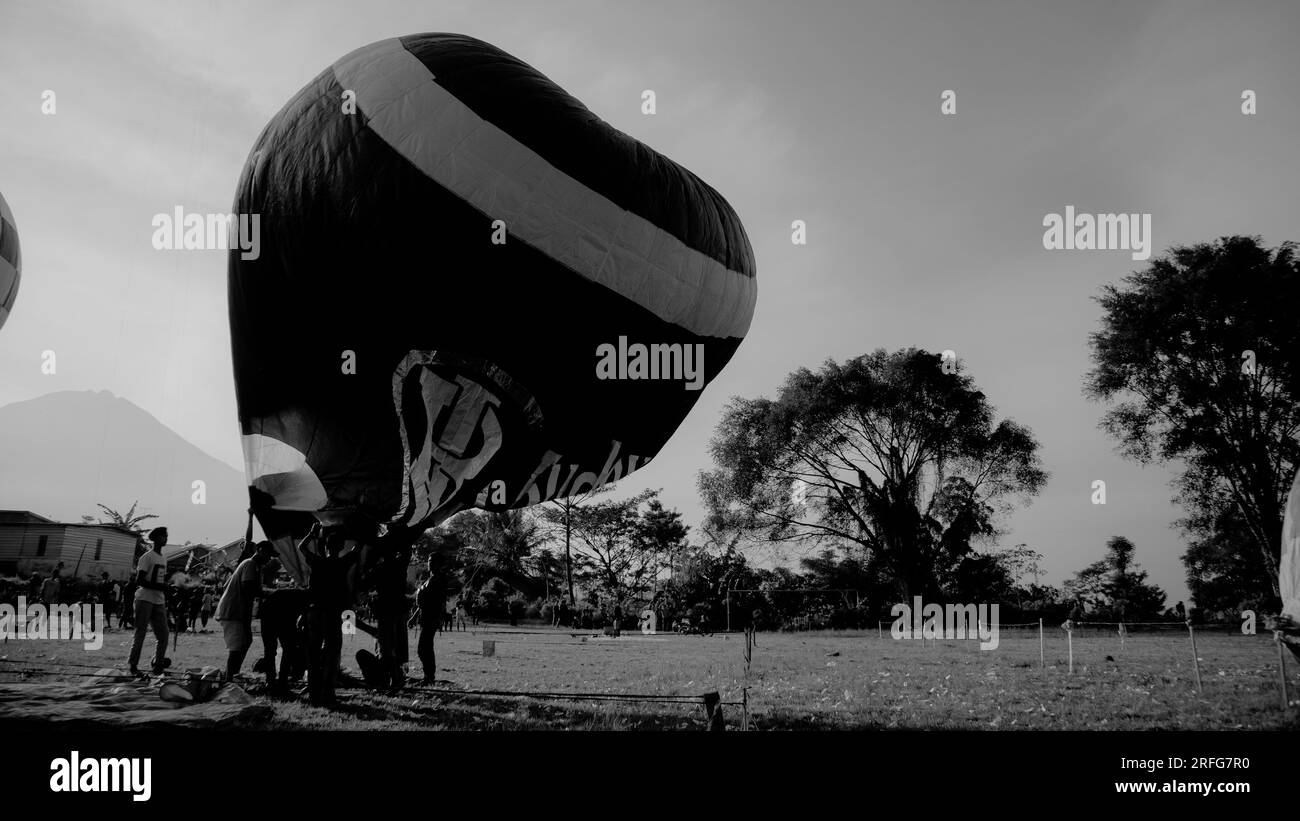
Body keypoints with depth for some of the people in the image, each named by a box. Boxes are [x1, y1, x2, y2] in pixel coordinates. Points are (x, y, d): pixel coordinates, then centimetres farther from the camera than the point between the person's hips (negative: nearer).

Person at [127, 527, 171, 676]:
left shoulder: (163, 559, 17)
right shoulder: (147, 557, -8)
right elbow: (139, 581, -14)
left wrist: (165, 603, 16)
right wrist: (159, 586, -21)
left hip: (159, 602, 7)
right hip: (145, 599, -7)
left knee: (163, 635, 3)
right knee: (140, 633, -3)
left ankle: (158, 664, 10)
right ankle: (133, 664, 5)